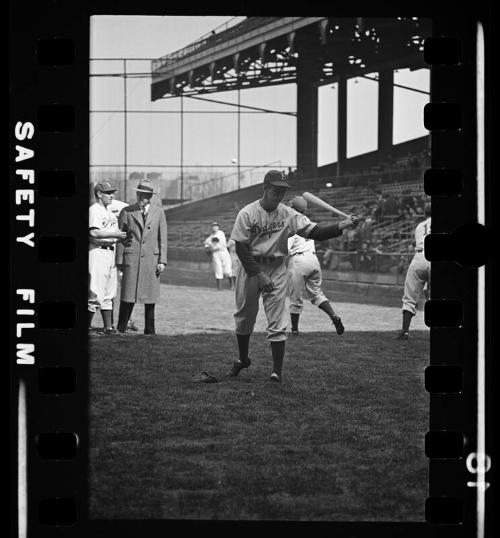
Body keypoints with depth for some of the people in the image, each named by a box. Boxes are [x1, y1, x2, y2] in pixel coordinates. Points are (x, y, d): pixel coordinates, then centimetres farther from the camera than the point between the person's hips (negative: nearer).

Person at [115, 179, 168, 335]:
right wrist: (119, 260, 0)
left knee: (150, 296, 3)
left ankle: (149, 331, 10)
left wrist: (162, 261, 0)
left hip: (151, 258, 2)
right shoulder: (126, 212, 4)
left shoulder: (158, 212, 8)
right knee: (128, 295, -6)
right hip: (131, 257, -2)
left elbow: (162, 238, 8)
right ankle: (121, 330, -1)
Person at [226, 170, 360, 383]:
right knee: (244, 317, 12)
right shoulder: (247, 213, -10)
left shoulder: (288, 214, -4)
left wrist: (344, 225, -24)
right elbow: (241, 248, -11)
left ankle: (277, 371, -4)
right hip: (250, 267, -1)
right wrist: (259, 274, -19)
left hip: (276, 269, 1)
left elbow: (315, 232, -10)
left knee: (277, 322, -5)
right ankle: (242, 360, 34)